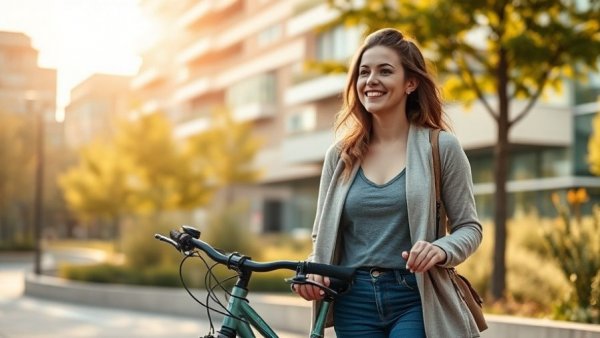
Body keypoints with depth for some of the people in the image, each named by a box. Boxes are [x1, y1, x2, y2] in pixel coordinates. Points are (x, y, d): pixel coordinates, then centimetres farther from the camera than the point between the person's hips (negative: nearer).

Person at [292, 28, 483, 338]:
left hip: (415, 301, -3)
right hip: (354, 302, 3)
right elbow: (322, 234, 12)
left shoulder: (441, 147, -2)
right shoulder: (340, 155, 7)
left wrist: (441, 250, -20)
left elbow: (469, 227, 0)